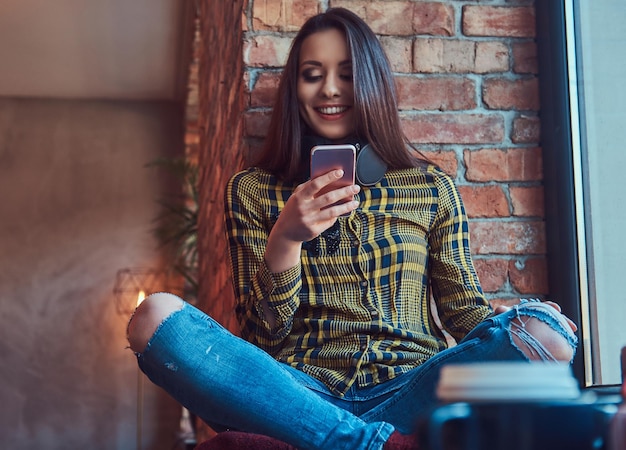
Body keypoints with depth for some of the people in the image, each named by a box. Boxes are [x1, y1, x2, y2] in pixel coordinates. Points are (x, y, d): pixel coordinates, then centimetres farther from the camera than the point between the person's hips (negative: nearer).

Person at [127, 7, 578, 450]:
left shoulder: (433, 188, 15)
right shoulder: (252, 191, 12)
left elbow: (465, 310, 12)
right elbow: (264, 335, 6)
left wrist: (514, 324, -12)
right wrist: (285, 240, -12)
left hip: (410, 391, 1)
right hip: (303, 395, 0)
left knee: (543, 331, -27)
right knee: (155, 318, -26)